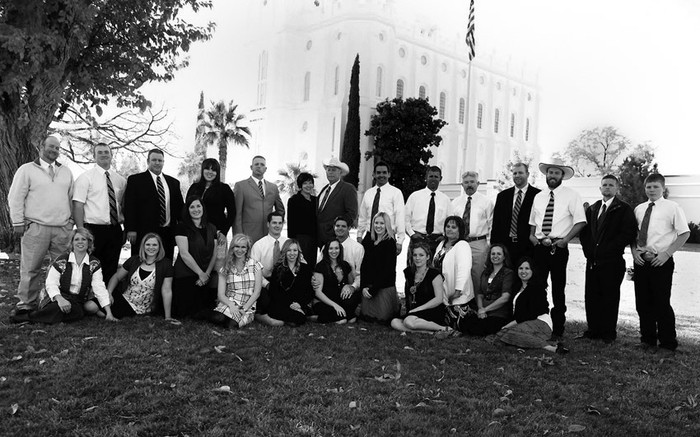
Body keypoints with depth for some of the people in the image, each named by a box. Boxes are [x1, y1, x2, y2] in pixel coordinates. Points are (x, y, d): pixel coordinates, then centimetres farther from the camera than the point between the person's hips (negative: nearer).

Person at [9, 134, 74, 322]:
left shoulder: (66, 172, 17)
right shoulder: (26, 170, 5)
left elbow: (72, 198, 18)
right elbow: (15, 198, 2)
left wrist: (72, 220, 11)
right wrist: (18, 223, -3)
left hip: (63, 229, 3)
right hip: (35, 228, -3)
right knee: (30, 269, -3)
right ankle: (26, 305, 6)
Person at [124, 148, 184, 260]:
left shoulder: (173, 182, 16)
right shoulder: (135, 180, 4)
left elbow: (179, 207, 17)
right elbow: (129, 206, -2)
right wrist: (130, 229, -11)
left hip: (168, 234, 4)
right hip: (144, 233, -3)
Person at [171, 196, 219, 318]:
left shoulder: (211, 229, 10)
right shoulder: (182, 228, -5)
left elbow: (214, 255, 7)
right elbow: (184, 254, -12)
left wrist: (207, 274, -6)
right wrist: (200, 273, -12)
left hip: (206, 277, 4)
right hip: (186, 276, -4)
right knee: (185, 312, -6)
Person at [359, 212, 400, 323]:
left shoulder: (390, 243, -7)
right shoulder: (368, 239, 6)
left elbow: (388, 269, -11)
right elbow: (363, 265, 2)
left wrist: (373, 288, -14)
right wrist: (363, 286, -8)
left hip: (385, 286, -4)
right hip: (368, 285, 4)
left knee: (383, 318, -5)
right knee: (367, 317, 5)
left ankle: (396, 306, 28)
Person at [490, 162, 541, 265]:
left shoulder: (537, 195, 1)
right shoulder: (502, 195, 13)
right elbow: (496, 223, 11)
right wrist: (494, 245, 5)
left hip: (528, 247, -3)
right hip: (505, 246, 3)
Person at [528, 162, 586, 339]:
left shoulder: (571, 196, 0)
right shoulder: (538, 197, 14)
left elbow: (580, 221, -6)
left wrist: (565, 240, -14)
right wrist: (532, 235, 4)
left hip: (558, 247, -4)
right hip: (539, 246, 4)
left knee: (558, 289, 2)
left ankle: (558, 329, 10)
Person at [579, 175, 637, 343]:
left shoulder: (624, 210, -2)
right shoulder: (592, 209, 15)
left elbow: (629, 234, -11)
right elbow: (584, 231, 18)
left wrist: (608, 249, -13)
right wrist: (588, 249, 3)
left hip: (612, 262, -5)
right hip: (592, 260, 5)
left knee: (610, 298, 2)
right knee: (591, 297, 7)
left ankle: (608, 333, 11)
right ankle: (593, 331, 17)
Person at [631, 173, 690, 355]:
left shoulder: (672, 207, -3)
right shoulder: (639, 209, 10)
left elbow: (685, 233, -3)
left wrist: (667, 253, -10)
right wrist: (634, 250, 0)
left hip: (661, 261, -4)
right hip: (641, 261, 5)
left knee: (662, 303, -1)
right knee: (643, 303, 9)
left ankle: (667, 344, 13)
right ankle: (648, 340, 23)